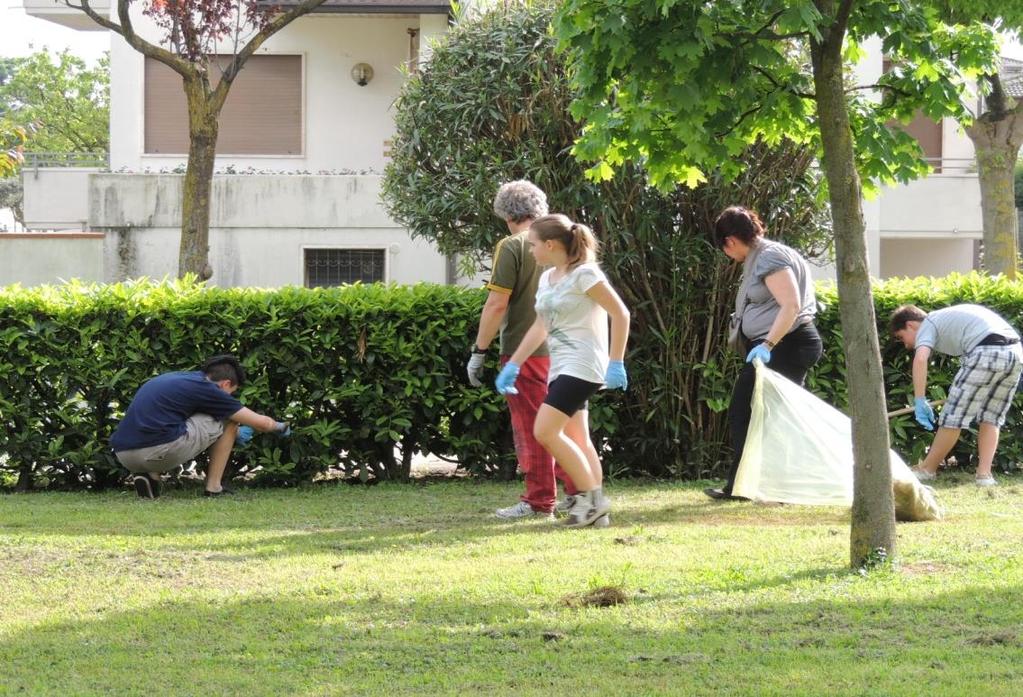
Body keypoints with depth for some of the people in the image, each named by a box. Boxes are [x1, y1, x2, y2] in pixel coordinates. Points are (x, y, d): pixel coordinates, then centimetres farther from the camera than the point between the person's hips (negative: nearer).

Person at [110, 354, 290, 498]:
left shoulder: (176, 378, 26)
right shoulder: (205, 389, 4)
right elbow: (261, 423, 11)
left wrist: (235, 434, 57)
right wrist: (280, 427, 34)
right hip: (160, 451, -7)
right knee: (228, 420, 13)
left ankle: (151, 475, 14)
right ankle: (213, 487, 13)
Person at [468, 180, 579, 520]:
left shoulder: (512, 247, -11)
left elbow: (497, 303, -15)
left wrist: (478, 351, -9)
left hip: (523, 350, -6)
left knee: (531, 427, 0)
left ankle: (539, 500, 3)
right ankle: (576, 491, 17)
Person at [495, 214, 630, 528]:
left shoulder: (583, 274, -12)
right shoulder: (547, 279, 14)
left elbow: (620, 314, -13)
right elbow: (540, 327, 22)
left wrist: (616, 363, -16)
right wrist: (513, 365, 18)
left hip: (582, 366, -9)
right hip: (561, 368, 9)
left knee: (545, 431, -16)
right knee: (576, 439, 8)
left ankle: (591, 496, -10)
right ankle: (594, 504, 11)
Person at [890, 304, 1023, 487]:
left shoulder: (927, 325, 10)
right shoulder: (947, 316, 34)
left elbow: (920, 359, -9)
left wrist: (919, 401, -10)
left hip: (986, 353, -8)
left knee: (954, 415, 5)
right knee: (991, 417, 18)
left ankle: (927, 469, 16)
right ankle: (984, 472, 10)